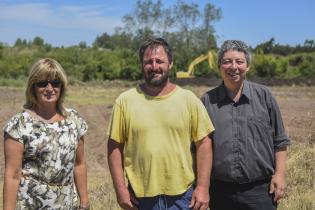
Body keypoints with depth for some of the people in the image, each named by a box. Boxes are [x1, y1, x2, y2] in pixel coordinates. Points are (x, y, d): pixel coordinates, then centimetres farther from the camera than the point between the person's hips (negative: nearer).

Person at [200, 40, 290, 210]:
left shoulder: (264, 96, 2)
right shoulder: (207, 101, 3)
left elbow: (279, 141, 5)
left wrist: (279, 174, -1)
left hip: (260, 190, -1)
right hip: (220, 190, 1)